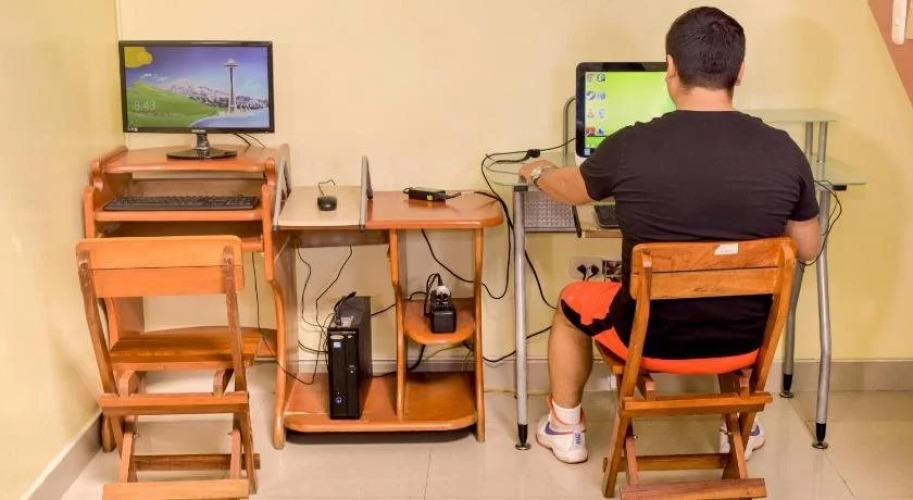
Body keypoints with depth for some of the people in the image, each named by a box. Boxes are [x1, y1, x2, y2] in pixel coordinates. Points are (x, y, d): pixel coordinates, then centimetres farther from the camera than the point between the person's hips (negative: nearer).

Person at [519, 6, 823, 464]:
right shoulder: (783, 152, -13)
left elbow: (569, 190, 5)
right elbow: (808, 250, 3)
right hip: (744, 340, 2)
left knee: (572, 303, 30)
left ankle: (565, 430, 44)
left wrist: (538, 173, 29)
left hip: (650, 337, -2)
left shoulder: (631, 146, -17)